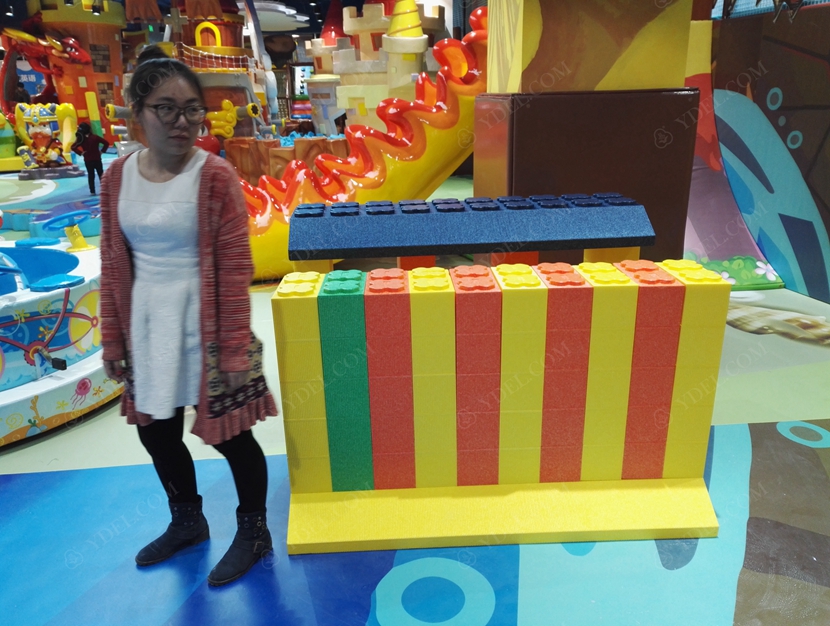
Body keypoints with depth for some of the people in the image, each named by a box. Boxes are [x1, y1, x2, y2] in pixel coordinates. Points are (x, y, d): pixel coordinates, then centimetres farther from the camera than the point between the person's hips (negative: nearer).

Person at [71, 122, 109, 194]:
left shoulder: (81, 139, -7)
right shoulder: (95, 137, -5)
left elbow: (73, 147, -16)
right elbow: (106, 143, -8)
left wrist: (81, 153, -6)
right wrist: (102, 151, -2)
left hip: (87, 160, 0)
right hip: (97, 159, 0)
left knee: (91, 176, 8)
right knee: (101, 174, 9)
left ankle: (92, 191, 5)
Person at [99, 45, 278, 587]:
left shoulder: (216, 176, -13)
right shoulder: (118, 176, 2)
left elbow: (236, 267, -14)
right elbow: (113, 265, 7)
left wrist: (236, 348, -15)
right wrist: (113, 337, 9)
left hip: (205, 328, -5)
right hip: (147, 327, 6)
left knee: (229, 435, 7)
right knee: (157, 433, 19)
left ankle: (253, 533, 32)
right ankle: (187, 522, 46)